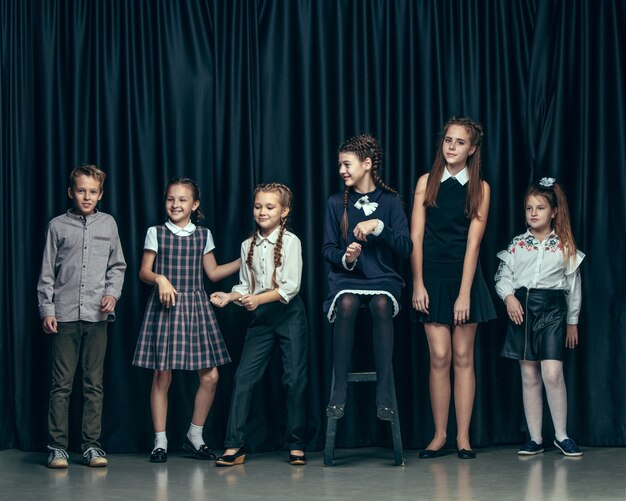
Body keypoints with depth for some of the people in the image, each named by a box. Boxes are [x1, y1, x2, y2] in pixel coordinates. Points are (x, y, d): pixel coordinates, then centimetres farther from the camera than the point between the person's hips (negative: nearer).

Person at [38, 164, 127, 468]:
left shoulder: (108, 224, 9)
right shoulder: (58, 226, 5)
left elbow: (117, 266, 14)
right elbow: (47, 272, 6)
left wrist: (113, 293, -2)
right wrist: (46, 309, 0)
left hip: (96, 315, 2)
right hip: (65, 315, -1)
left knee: (94, 384, 5)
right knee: (61, 384, -1)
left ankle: (91, 444, 10)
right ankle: (57, 446, 4)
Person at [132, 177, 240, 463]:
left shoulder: (203, 235, 10)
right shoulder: (156, 233, 3)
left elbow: (213, 273, 14)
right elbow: (144, 272, 2)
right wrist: (160, 279, -18)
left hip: (196, 307, 3)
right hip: (164, 307, -3)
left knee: (209, 376, -2)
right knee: (162, 377, -3)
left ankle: (195, 435, 14)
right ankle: (160, 441, 7)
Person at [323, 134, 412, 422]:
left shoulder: (390, 201, 4)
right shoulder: (336, 203, 7)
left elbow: (406, 248, -3)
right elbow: (328, 249, 8)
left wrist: (378, 226, -17)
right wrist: (345, 257, -14)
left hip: (382, 276, 0)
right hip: (346, 276, 1)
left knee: (382, 304, -36)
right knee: (346, 303, -35)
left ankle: (383, 391, -29)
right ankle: (339, 389, -27)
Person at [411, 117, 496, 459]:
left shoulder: (480, 188, 2)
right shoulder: (427, 182, 5)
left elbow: (473, 242, -6)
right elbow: (416, 237, 1)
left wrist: (465, 293, -12)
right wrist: (418, 284, -7)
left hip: (464, 276, 0)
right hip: (432, 276, 0)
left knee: (463, 358, 2)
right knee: (440, 357, -3)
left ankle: (463, 437, 5)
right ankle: (439, 435, 3)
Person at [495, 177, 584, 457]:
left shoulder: (564, 246, 4)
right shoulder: (517, 244, 8)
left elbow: (573, 286, 8)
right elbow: (503, 276, 9)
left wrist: (572, 321, 9)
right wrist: (508, 297, -11)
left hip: (552, 310, -2)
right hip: (522, 308, 2)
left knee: (552, 372, -15)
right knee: (529, 376, 4)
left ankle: (561, 435, -1)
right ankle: (535, 439, 9)